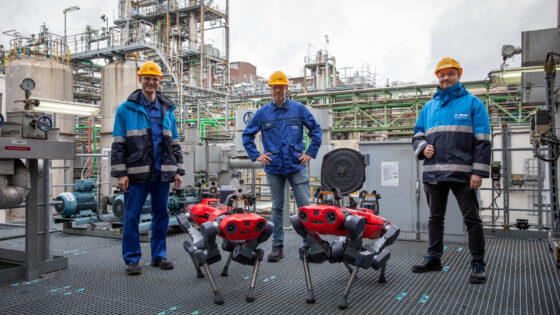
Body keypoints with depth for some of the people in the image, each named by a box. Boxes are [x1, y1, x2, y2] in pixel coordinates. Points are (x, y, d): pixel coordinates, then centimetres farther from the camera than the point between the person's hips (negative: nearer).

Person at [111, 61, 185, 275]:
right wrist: (120, 173, -8)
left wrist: (178, 170, 10)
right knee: (132, 216, 0)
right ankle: (131, 259, 12)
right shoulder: (126, 109, 3)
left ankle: (159, 255, 22)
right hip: (137, 173, -3)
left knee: (161, 214, 9)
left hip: (162, 173, 4)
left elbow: (175, 143, 16)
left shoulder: (167, 110, 14)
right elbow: (118, 144, 0)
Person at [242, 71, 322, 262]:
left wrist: (310, 153, 2)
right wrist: (256, 156, 4)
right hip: (274, 168, 1)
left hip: (296, 166, -1)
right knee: (277, 207, 9)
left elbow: (316, 130, 9)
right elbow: (247, 135, 13)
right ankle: (277, 246, 18)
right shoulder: (262, 113, 5)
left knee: (305, 206, -2)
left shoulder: (299, 109, 2)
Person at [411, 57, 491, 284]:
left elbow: (482, 140, -1)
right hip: (433, 172, 5)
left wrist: (479, 171, -10)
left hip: (462, 172, -4)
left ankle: (478, 265, 10)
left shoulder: (472, 103, 5)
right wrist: (423, 147, -3)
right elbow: (417, 135, 21)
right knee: (435, 217, 12)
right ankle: (433, 258, 23)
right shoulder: (429, 106, 18)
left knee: (471, 218, 0)